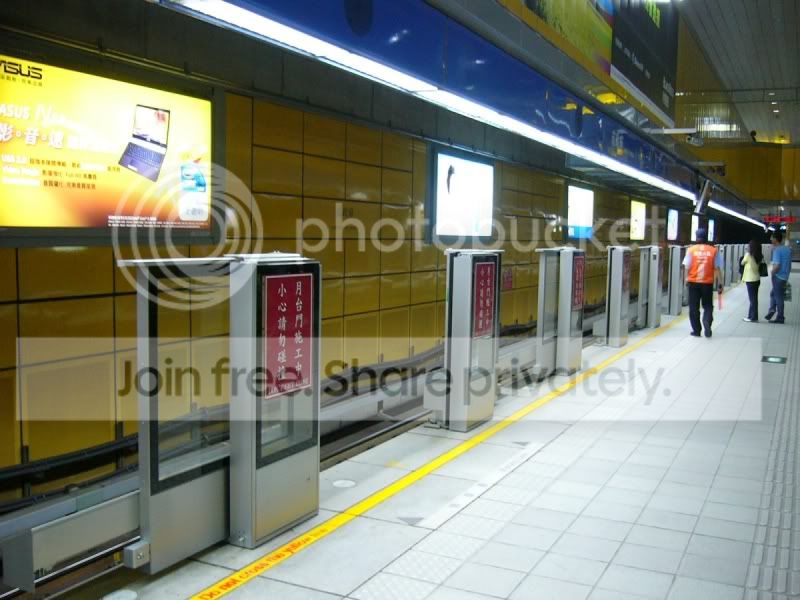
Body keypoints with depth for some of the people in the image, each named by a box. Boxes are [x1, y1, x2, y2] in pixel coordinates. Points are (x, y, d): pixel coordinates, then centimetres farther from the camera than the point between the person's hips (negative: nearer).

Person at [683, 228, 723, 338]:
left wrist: (687, 279, 8)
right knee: (708, 306, 13)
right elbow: (717, 268, -2)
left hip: (693, 282, 0)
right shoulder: (714, 250, -2)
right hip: (708, 283, 0)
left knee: (694, 307, 10)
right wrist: (720, 283, 4)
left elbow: (687, 267, -5)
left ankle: (696, 330, 13)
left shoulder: (691, 250, -3)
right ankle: (707, 324, -9)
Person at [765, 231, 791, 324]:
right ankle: (772, 310, 8)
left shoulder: (777, 250, -17)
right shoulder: (788, 249, 7)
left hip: (778, 277, -7)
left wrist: (772, 273, -8)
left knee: (778, 297, 1)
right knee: (773, 293, 20)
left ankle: (780, 318, 6)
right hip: (785, 277, 7)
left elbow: (777, 265, -23)